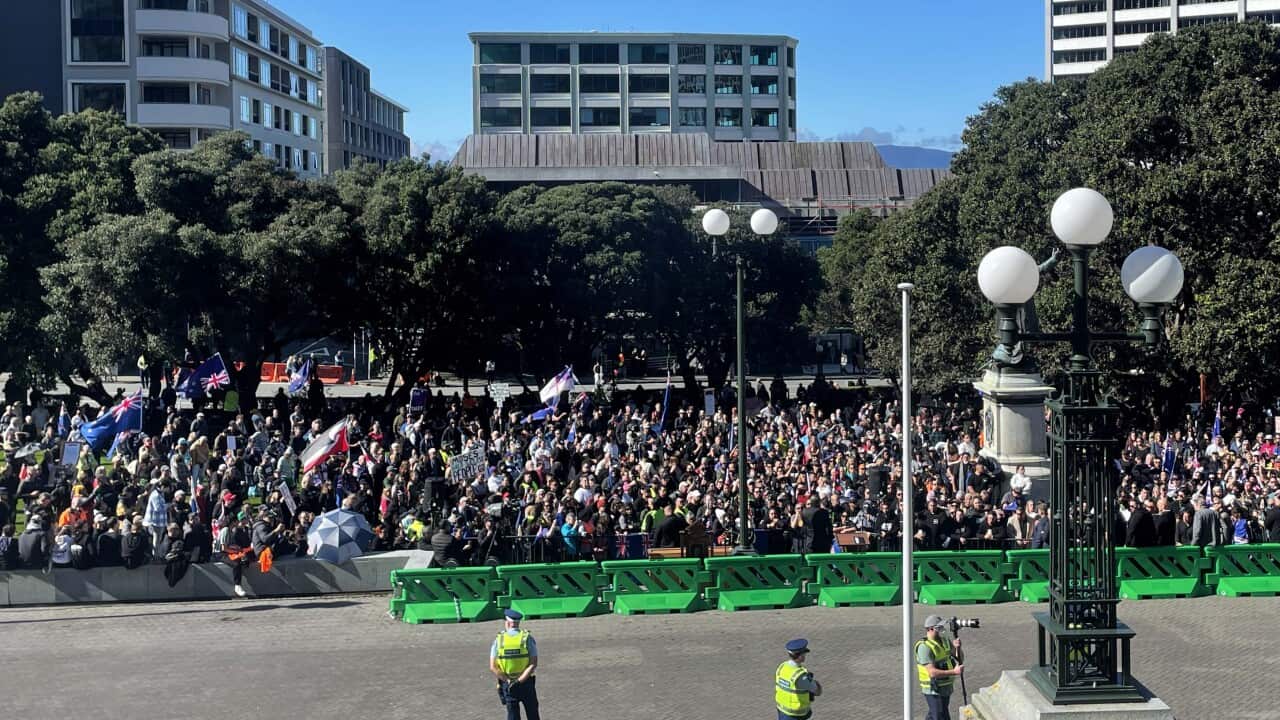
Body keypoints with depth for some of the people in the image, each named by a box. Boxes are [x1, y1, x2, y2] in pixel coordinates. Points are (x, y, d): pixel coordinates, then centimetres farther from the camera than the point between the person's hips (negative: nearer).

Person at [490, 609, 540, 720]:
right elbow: (533, 664, -14)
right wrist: (520, 681, -15)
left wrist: (508, 681, -8)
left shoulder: (499, 639, -4)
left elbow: (492, 667, -9)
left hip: (507, 684, 1)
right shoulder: (527, 638, -6)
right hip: (526, 683, -1)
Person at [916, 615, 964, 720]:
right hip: (933, 691, -8)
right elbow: (932, 672, -27)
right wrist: (954, 672, -32)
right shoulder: (925, 647, -21)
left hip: (945, 688, 8)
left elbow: (960, 660, 4)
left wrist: (957, 647, -15)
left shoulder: (944, 641, 4)